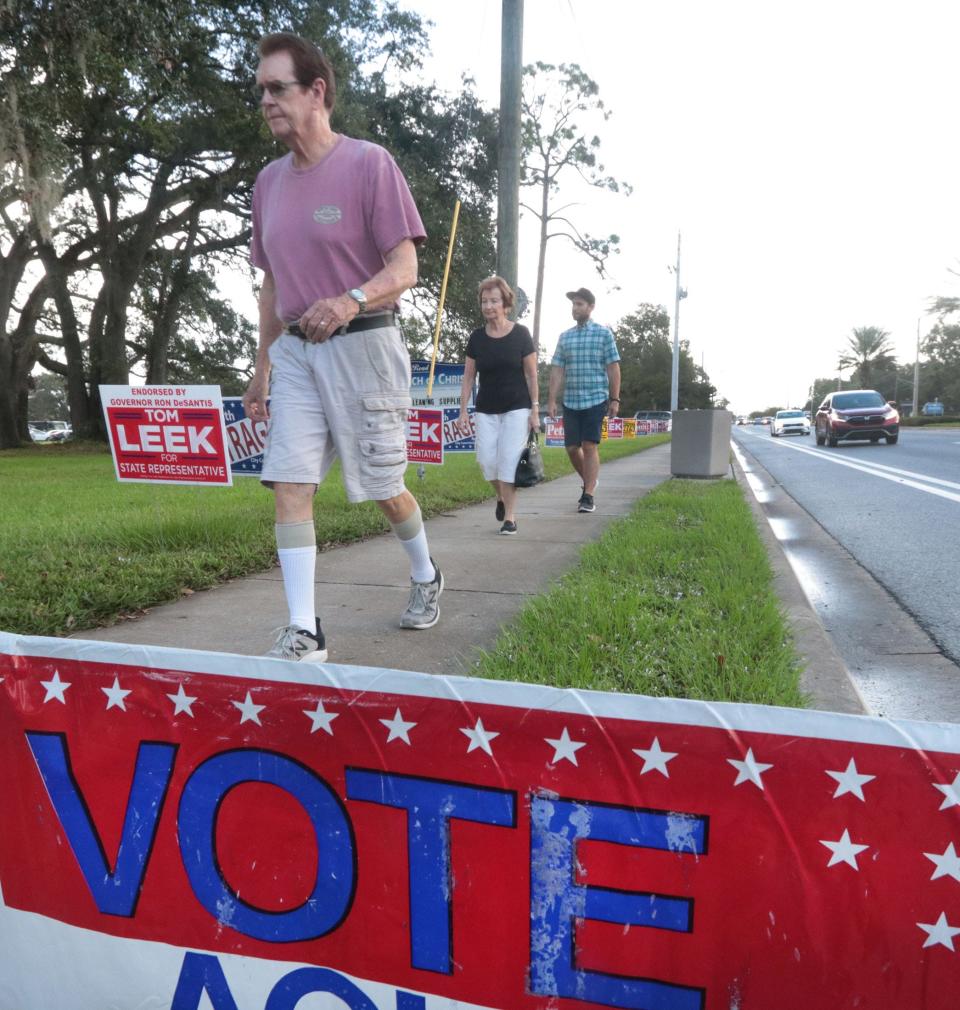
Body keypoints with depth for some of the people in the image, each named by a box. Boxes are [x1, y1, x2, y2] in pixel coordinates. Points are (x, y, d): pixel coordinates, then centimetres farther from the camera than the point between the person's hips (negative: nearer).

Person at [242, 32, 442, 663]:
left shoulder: (369, 164, -6)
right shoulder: (269, 181, 13)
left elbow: (404, 269, -11)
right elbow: (272, 283, 18)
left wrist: (352, 300, -31)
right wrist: (263, 366, 16)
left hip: (363, 345, -5)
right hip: (295, 351, 6)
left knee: (382, 486, 6)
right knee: (290, 485, -7)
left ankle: (426, 576, 35)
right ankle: (304, 633, -1)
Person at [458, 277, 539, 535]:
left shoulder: (520, 334, -4)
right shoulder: (476, 338, 3)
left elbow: (531, 374, -2)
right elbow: (468, 377, 6)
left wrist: (535, 409, -6)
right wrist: (463, 410, 1)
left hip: (517, 408, -3)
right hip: (486, 410, 3)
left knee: (509, 460, -8)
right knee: (487, 459, -5)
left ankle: (510, 517, 1)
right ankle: (501, 496, 26)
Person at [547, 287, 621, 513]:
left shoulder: (604, 333, 2)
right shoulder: (564, 336, 11)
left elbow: (613, 368, 0)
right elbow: (557, 369, 7)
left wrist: (614, 399, -5)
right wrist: (551, 399, 0)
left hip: (596, 399, -4)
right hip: (570, 401, 4)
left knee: (590, 446, -8)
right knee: (572, 448, 5)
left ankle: (588, 496, -3)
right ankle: (590, 481, 30)